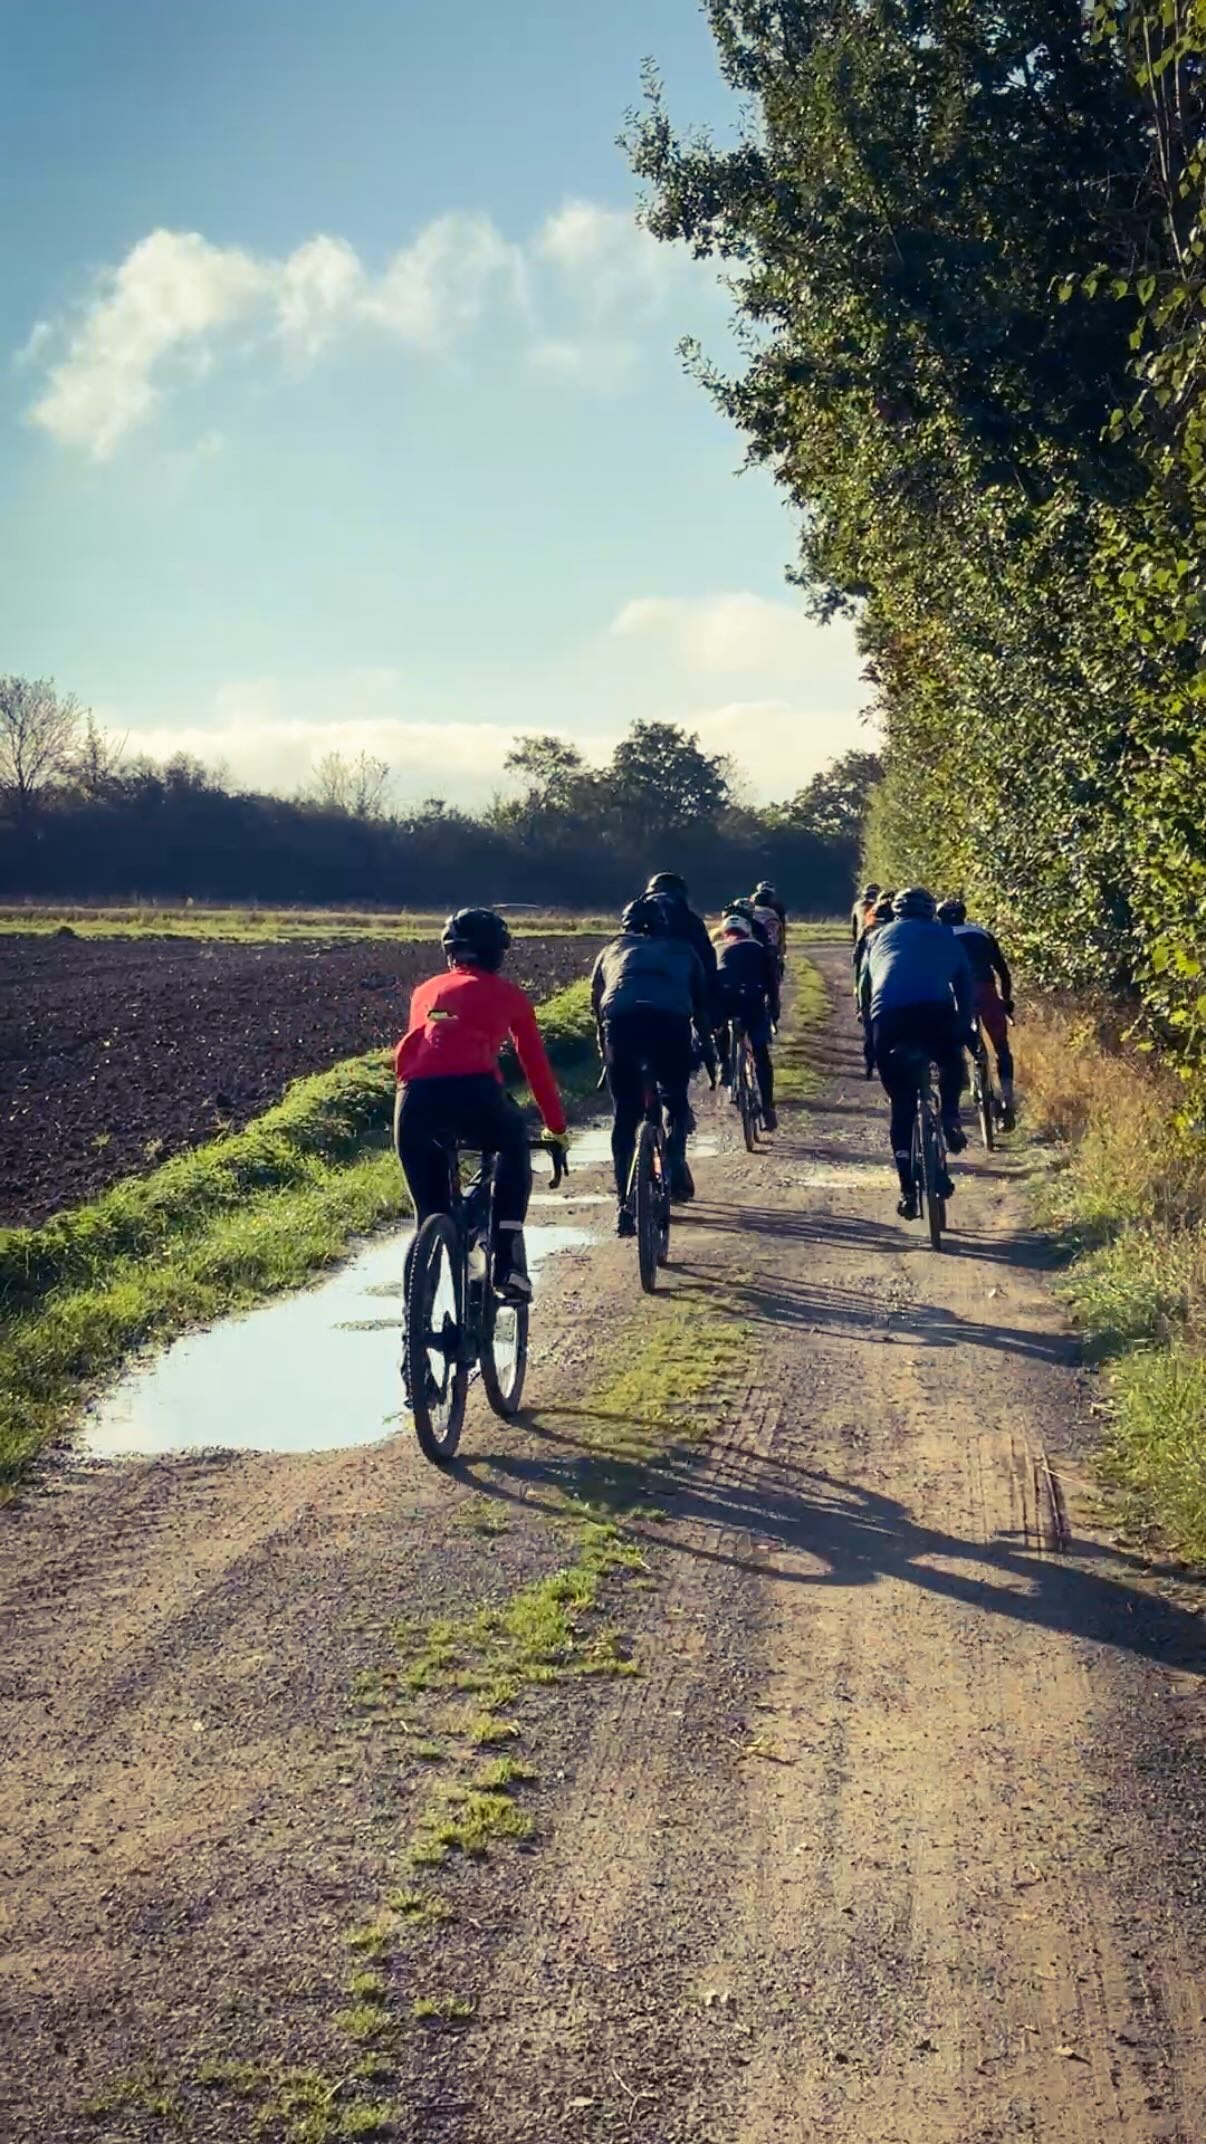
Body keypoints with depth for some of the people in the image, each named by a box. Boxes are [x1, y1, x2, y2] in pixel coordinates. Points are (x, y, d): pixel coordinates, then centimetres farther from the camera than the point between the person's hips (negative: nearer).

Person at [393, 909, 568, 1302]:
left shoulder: (427, 991, 31)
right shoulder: (508, 994, 23)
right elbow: (535, 1063, 27)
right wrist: (557, 1127, 37)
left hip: (415, 1099, 2)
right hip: (474, 1093, -2)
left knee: (430, 1211, 19)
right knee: (513, 1145, 29)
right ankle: (508, 1264, 18)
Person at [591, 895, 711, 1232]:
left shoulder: (612, 950, 32)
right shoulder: (682, 950, 31)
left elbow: (596, 1003, 33)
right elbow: (703, 1001, 34)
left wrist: (604, 1051, 43)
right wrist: (706, 1040, 48)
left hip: (621, 1019, 1)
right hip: (671, 1019, 0)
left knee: (624, 1115, 10)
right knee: (676, 1100, 24)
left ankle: (624, 1206, 4)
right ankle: (675, 1164, 0)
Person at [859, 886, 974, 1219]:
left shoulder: (879, 936, 30)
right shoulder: (943, 935, 26)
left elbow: (864, 989, 28)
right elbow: (965, 985, 22)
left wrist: (870, 1035, 34)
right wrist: (963, 1029, 30)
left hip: (887, 1016, 1)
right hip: (935, 1011, -1)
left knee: (901, 1107, 12)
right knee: (951, 1062, 34)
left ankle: (908, 1190, 4)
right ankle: (949, 1116, 10)